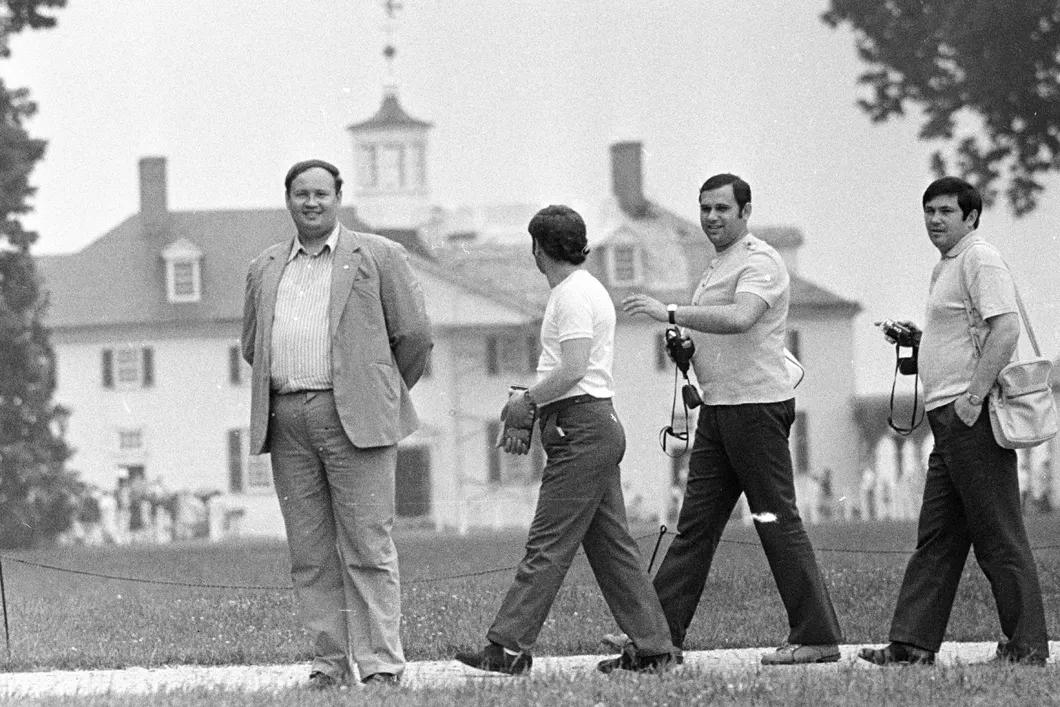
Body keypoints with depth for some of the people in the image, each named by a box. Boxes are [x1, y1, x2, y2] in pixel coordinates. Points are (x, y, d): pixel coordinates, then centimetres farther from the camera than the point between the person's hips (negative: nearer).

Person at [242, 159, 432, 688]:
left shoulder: (378, 257, 4)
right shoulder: (265, 270, 17)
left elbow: (414, 335, 5)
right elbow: (252, 346, 25)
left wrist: (387, 394, 13)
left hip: (355, 422, -4)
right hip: (287, 422, 4)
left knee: (368, 550, -7)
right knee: (310, 554, 2)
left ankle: (380, 664, -7)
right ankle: (328, 661, 5)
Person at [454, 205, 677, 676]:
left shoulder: (574, 295, -12)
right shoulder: (581, 290, 20)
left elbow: (573, 370, -21)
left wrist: (527, 402, -9)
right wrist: (526, 411, 15)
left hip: (581, 429, -10)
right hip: (593, 429, 10)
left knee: (548, 545, -10)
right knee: (610, 544, 9)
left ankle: (509, 647, -11)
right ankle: (651, 649, 8)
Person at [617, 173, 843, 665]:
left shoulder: (759, 261, -11)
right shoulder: (718, 266, 21)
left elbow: (740, 318, -30)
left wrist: (670, 313, -29)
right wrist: (685, 345, 12)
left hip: (757, 404, -10)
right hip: (718, 406, 10)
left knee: (778, 523, -7)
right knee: (695, 523, 6)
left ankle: (818, 638, -4)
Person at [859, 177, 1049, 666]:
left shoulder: (980, 260, -11)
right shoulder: (946, 266, 21)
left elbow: (1005, 330, -22)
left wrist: (972, 398, -24)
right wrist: (919, 336, 15)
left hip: (972, 417, -11)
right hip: (951, 422, 11)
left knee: (998, 536, -7)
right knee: (936, 537, 9)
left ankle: (1027, 645, -5)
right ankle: (913, 644, 10)